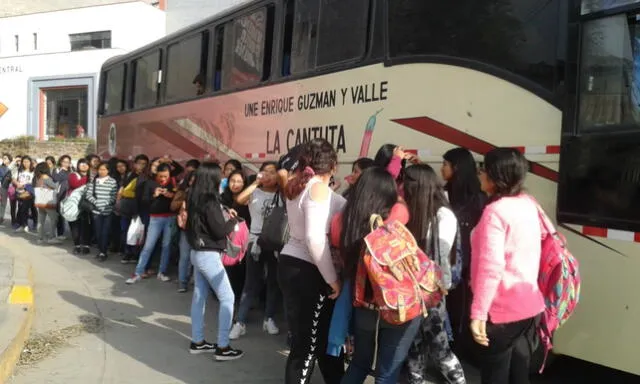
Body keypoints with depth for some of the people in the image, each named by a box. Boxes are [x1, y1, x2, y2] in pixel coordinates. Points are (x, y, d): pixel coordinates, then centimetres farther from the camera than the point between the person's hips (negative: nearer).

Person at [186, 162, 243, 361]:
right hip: (209, 255, -9)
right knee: (227, 298, -4)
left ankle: (197, 341, 22)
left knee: (199, 296, 14)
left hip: (198, 253, 9)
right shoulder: (210, 201, -19)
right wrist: (233, 220, -1)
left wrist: (226, 217, 7)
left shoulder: (195, 199, 7)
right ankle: (222, 347, -2)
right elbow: (220, 231, -18)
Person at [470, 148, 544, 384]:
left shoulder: (495, 211, -19)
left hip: (503, 309, -8)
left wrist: (478, 313, -26)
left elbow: (490, 267, -26)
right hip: (530, 304, 8)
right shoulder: (529, 203, 5)